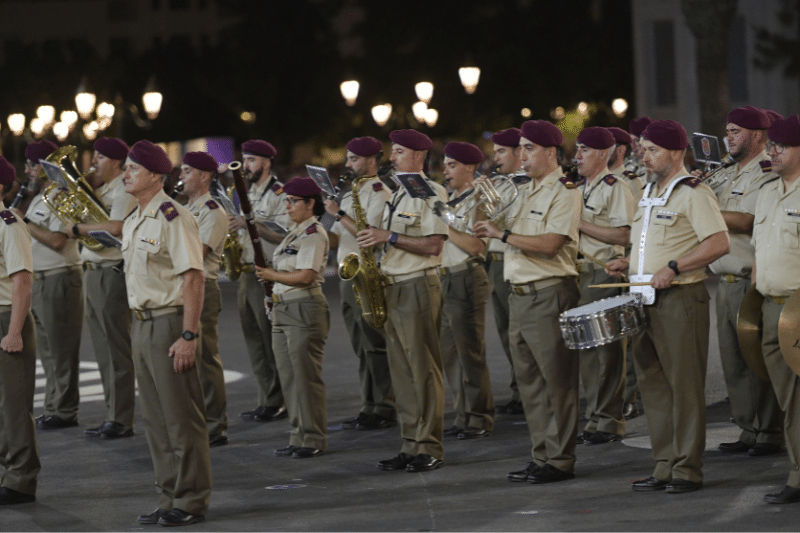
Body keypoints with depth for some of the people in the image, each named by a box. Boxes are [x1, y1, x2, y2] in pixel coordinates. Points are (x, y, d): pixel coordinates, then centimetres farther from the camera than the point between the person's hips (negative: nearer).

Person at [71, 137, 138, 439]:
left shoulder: (123, 192, -10)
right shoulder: (100, 191, 20)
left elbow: (115, 228, -25)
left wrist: (78, 230, -15)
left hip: (112, 275, -10)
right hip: (92, 275, 10)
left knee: (117, 351, -7)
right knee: (104, 351, 11)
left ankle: (121, 421, -5)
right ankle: (113, 417, 16)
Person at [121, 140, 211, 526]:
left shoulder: (172, 218, -14)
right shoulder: (132, 222, 14)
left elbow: (192, 279, -18)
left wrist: (188, 336, -22)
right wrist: (137, 328, 14)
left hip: (169, 323, -9)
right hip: (142, 323, 9)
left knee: (182, 417, -3)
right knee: (155, 418, 12)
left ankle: (191, 501, 4)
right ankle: (170, 498, 19)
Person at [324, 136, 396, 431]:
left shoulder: (380, 194, -8)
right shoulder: (351, 194, 19)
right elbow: (338, 239, 19)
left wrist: (339, 214, -17)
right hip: (348, 279, 9)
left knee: (376, 346, -6)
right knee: (362, 348, 11)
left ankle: (385, 410, -3)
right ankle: (369, 407, 15)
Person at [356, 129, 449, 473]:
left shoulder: (431, 193, -8)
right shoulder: (396, 196, 19)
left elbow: (433, 245, -17)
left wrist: (389, 237, -18)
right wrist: (373, 240, 7)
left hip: (418, 286, -8)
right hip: (391, 287, 8)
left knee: (423, 369, -7)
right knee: (401, 370, 7)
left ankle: (430, 449, -4)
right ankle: (410, 445, 9)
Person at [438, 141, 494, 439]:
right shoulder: (450, 201, 18)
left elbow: (474, 246, -20)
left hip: (467, 281, -9)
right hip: (445, 280, 9)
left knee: (470, 353, -5)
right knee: (450, 354, 10)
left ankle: (480, 419, 1)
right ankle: (464, 417, 16)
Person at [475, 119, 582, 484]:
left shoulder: (564, 193, -9)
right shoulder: (526, 193, 19)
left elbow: (549, 244, -20)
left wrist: (502, 234, -17)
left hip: (550, 294, -9)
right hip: (520, 295, 9)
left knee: (557, 379, -5)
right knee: (529, 379, 11)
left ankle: (560, 461, -2)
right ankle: (541, 457, 17)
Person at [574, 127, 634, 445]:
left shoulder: (616, 189, -8)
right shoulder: (577, 190, 18)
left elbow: (623, 235, -18)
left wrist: (581, 224, -16)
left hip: (606, 275, -8)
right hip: (579, 274, 8)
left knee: (607, 351, -5)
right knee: (586, 350, 9)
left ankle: (610, 422, -1)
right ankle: (594, 419, 14)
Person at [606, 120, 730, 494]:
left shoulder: (693, 194, -9)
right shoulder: (649, 194, 18)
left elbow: (719, 244, -18)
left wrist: (673, 268, -22)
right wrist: (629, 263, 10)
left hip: (681, 298, -9)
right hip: (647, 300, 9)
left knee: (684, 384, -5)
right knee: (652, 382, 8)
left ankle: (688, 469, -1)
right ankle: (665, 466, 14)